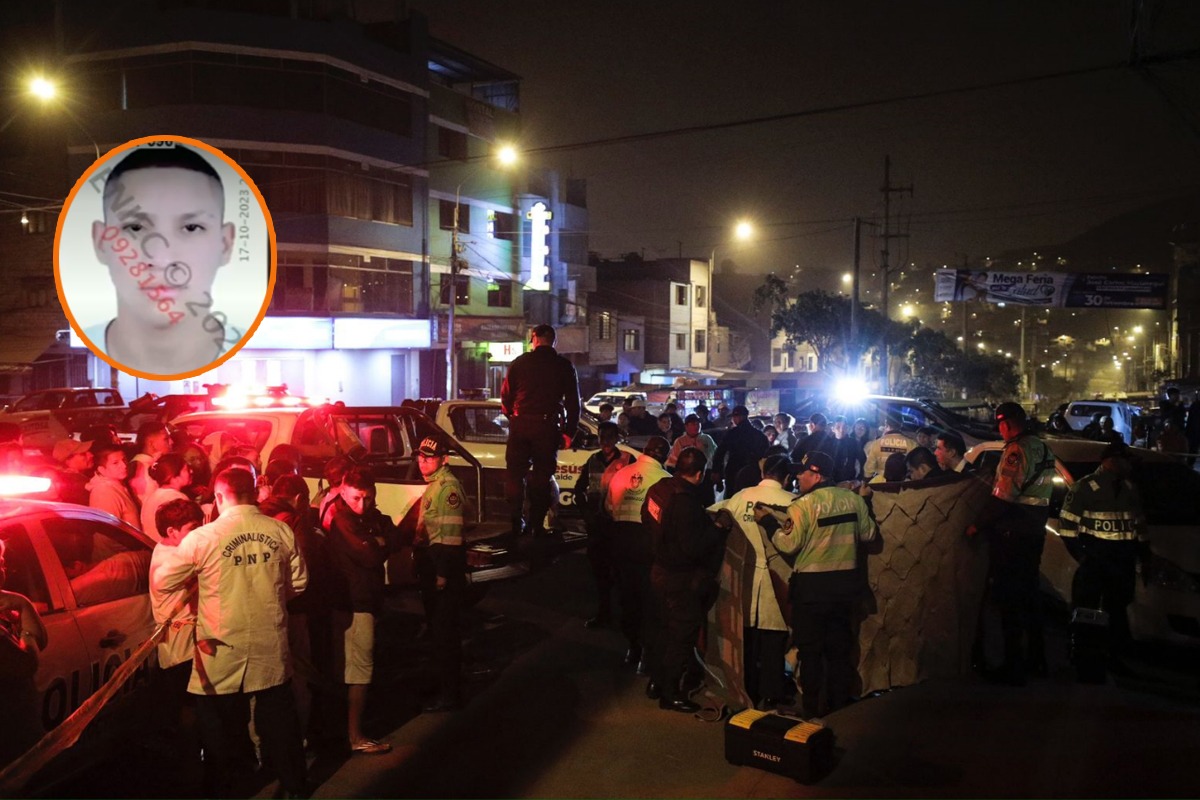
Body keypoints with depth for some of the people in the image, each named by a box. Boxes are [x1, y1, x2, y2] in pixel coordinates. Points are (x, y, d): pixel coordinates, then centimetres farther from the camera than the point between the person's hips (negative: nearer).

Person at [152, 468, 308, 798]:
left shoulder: (203, 537, -13)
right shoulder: (281, 531, -5)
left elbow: (162, 582, -4)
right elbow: (298, 582, 5)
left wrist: (195, 576, 15)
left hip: (222, 653, -3)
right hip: (271, 648, 3)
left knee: (217, 728, 14)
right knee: (279, 720, 20)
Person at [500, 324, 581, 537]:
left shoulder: (519, 363, 3)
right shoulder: (564, 366, 1)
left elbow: (506, 396, 6)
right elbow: (573, 402, 1)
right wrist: (569, 432, 8)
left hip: (520, 425, 1)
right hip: (548, 427, -1)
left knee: (515, 474, 10)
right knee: (542, 476, 7)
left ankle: (515, 523, 7)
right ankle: (537, 524, 6)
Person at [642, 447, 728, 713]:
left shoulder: (658, 489, -3)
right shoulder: (686, 501, -28)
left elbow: (647, 520, 13)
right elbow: (693, 547, -28)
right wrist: (716, 530, -15)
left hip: (659, 569, 8)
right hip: (681, 578, -8)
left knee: (664, 629, 23)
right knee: (683, 634, 7)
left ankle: (656, 682, 36)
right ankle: (670, 693, 18)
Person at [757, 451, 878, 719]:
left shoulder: (803, 505, -16)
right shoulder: (854, 500, 0)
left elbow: (789, 545, -17)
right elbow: (870, 534, 9)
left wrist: (768, 521, -7)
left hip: (812, 586, -5)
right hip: (846, 581, 5)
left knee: (810, 650, 8)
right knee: (840, 649, 18)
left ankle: (814, 711, 14)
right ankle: (840, 709, 26)